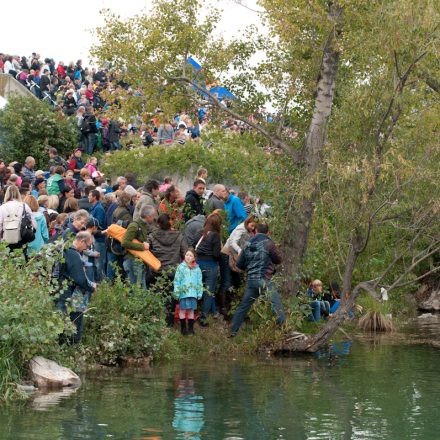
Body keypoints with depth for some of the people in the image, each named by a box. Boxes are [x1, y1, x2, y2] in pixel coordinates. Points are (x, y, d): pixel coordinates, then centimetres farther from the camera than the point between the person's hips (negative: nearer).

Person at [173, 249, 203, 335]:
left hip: (193, 293, 2)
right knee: (182, 310, 1)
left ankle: (191, 328, 16)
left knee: (191, 310, 8)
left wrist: (200, 293, 8)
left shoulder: (197, 269, 7)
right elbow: (177, 280, -2)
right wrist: (176, 292, -6)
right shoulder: (181, 267, -1)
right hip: (183, 292, -2)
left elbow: (199, 282, 11)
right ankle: (183, 328, 10)